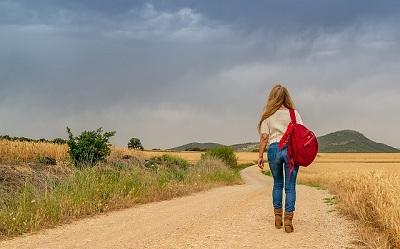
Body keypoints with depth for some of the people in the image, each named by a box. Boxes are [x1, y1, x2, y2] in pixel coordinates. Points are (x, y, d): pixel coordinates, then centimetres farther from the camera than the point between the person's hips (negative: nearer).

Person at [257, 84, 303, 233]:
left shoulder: (267, 116, 5)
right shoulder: (293, 113, 5)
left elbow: (264, 137, 1)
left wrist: (260, 155, 5)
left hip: (274, 149, 1)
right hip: (291, 149, -1)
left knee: (277, 184, 17)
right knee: (290, 186, 2)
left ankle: (278, 217, 21)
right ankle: (288, 220, -2)